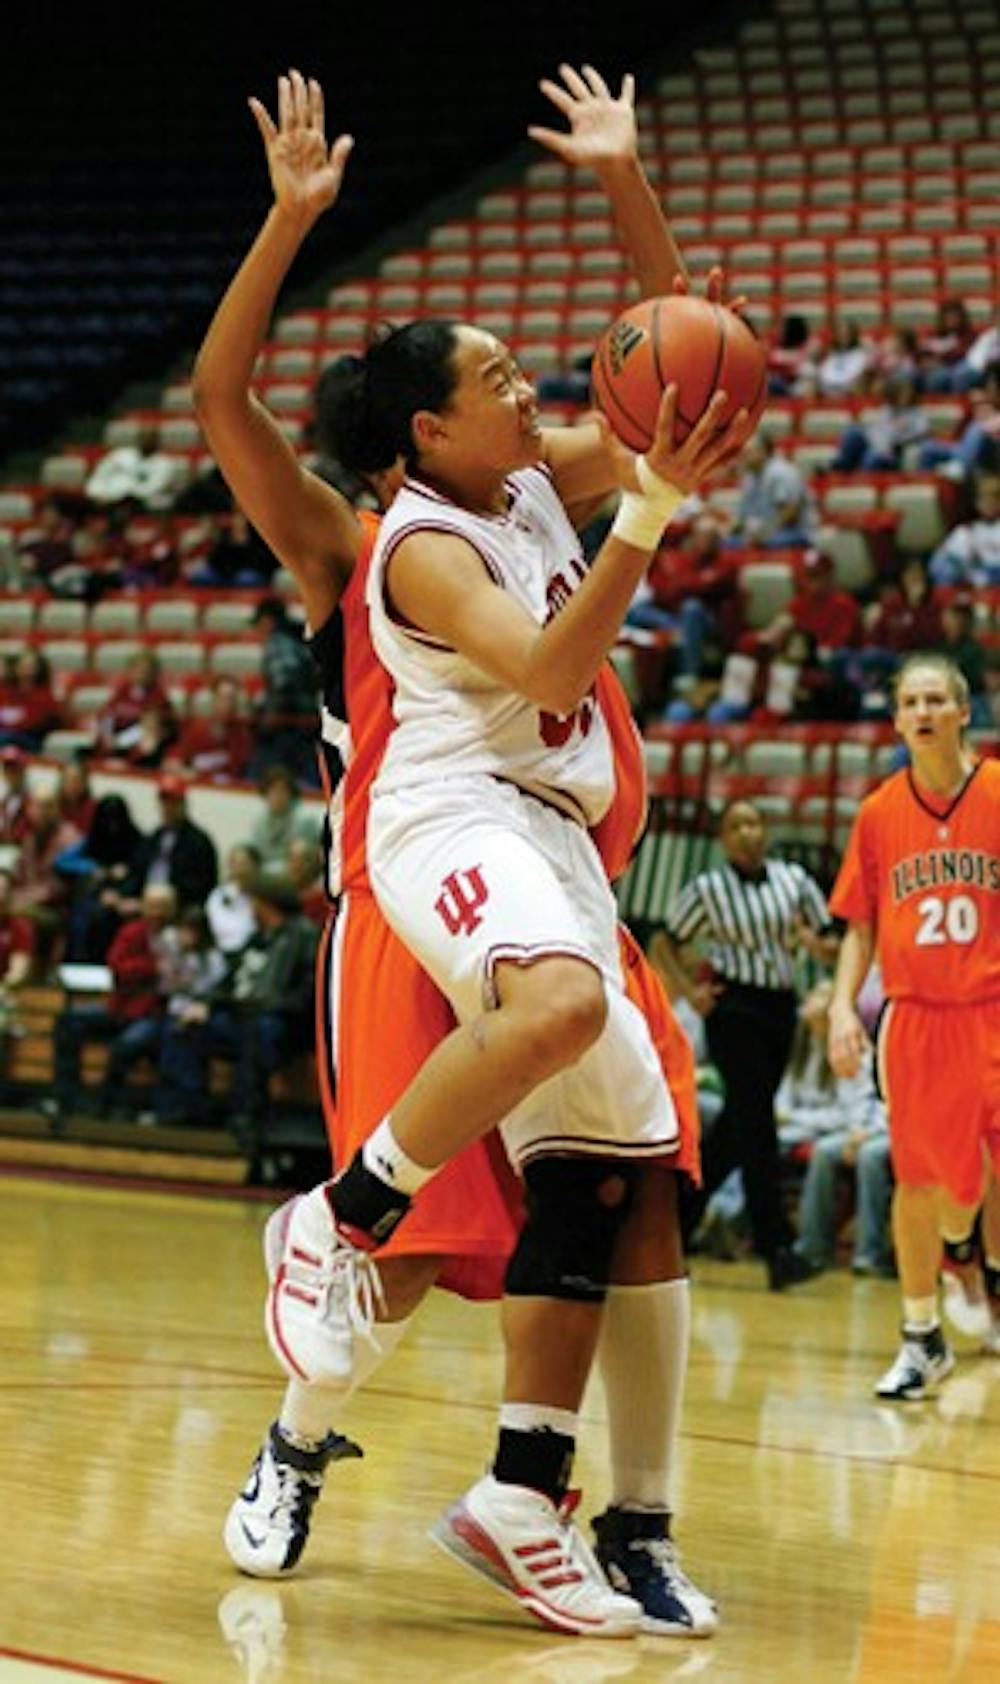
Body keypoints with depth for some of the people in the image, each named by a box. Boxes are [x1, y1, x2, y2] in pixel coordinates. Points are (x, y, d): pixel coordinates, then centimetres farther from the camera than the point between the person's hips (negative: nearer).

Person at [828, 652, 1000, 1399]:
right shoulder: (880, 813, 6)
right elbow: (862, 927, 11)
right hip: (915, 1020, 2)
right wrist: (843, 1004, -2)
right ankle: (923, 1338, 18)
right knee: (917, 1182, 6)